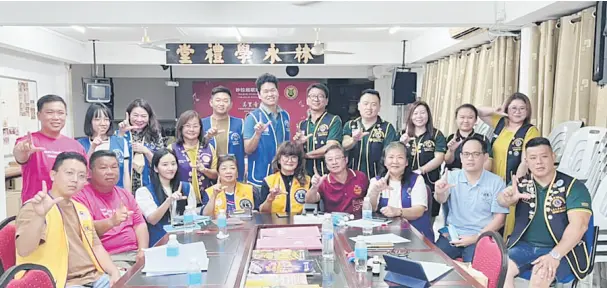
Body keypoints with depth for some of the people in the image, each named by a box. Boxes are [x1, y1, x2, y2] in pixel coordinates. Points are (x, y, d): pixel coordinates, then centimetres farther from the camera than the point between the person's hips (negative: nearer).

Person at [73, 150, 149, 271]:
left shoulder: (126, 194, 18)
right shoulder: (81, 196, -1)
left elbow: (140, 224, 13)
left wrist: (143, 250, -4)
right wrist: (111, 222, -35)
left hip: (134, 253, 6)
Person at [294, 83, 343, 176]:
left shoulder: (334, 120, -4)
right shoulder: (302, 124, 11)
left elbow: (330, 148, -15)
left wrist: (305, 155, -6)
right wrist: (298, 144, -8)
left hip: (327, 174, -4)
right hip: (305, 175, 4)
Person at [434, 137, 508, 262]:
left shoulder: (496, 182, 1)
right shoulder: (452, 176, 4)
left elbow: (499, 218, 0)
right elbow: (441, 200, -13)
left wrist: (475, 238, -11)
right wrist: (439, 193, -39)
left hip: (480, 238, -2)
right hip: (451, 235, 2)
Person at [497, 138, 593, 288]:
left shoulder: (573, 186, -5)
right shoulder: (521, 183, 4)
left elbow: (579, 225, -16)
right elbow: (502, 201, -15)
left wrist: (555, 255, -27)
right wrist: (508, 198, -41)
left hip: (561, 250, -3)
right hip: (524, 246, 3)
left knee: (540, 275, -32)